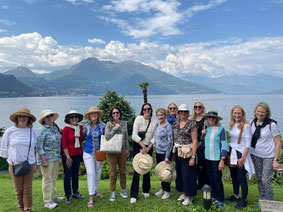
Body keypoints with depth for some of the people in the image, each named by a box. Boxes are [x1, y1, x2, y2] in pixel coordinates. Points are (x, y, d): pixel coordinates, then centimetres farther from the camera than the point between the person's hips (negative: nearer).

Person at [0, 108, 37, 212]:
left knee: (28, 188, 7)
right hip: (14, 165, -1)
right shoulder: (9, 131, -6)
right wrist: (9, 158, 8)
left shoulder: (32, 131, -1)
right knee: (18, 189, 11)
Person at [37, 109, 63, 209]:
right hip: (47, 158, -7)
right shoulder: (42, 129, -13)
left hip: (56, 158, 7)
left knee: (53, 178, 17)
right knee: (47, 179, 1)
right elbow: (39, 146, -16)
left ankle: (53, 196, 32)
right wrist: (44, 160, -18)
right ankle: (47, 201, 10)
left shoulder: (55, 127, 7)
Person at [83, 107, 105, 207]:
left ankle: (94, 192, 32)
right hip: (88, 153, -2)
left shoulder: (102, 125, -3)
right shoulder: (86, 126, -5)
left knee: (98, 173, 13)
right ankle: (91, 197, 0)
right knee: (91, 173, -7)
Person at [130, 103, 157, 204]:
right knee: (137, 170, -6)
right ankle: (133, 195, 1)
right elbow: (134, 135, -12)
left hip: (148, 147, 4)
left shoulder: (154, 122, 4)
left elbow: (154, 137, 3)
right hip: (137, 146, -3)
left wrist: (148, 147, -11)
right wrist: (143, 146, -13)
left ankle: (146, 191, 29)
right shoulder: (138, 119, -7)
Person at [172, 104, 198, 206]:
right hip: (178, 152, 6)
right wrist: (173, 152, 9)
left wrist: (193, 157, -18)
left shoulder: (192, 124, -9)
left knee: (187, 174, 0)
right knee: (179, 172, 14)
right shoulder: (176, 123, 8)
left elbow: (194, 141, -13)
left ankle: (189, 196, 17)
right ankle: (183, 192, 32)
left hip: (187, 153, -6)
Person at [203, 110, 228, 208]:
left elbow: (224, 145, -10)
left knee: (217, 179, 1)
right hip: (207, 158, 5)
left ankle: (220, 200, 16)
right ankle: (214, 196, 29)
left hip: (216, 158, -5)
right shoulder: (205, 129, 5)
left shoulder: (220, 129, -9)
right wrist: (202, 134, -3)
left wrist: (222, 160, -14)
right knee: (210, 178, 12)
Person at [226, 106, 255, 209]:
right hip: (232, 153, 7)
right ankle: (236, 196, 34)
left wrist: (243, 158, -19)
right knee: (233, 176, 17)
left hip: (241, 154, -7)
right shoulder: (232, 125, 7)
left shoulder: (245, 126, -14)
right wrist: (229, 151, 11)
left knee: (241, 178, 1)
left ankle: (244, 200, 17)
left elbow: (248, 144, -15)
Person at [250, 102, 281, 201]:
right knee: (259, 179, 11)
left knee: (266, 180, -6)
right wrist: (250, 155, 10)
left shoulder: (271, 124, -12)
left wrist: (276, 160, -14)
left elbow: (278, 144, -9)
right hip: (256, 155, 5)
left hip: (269, 156, -4)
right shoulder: (252, 123, 2)